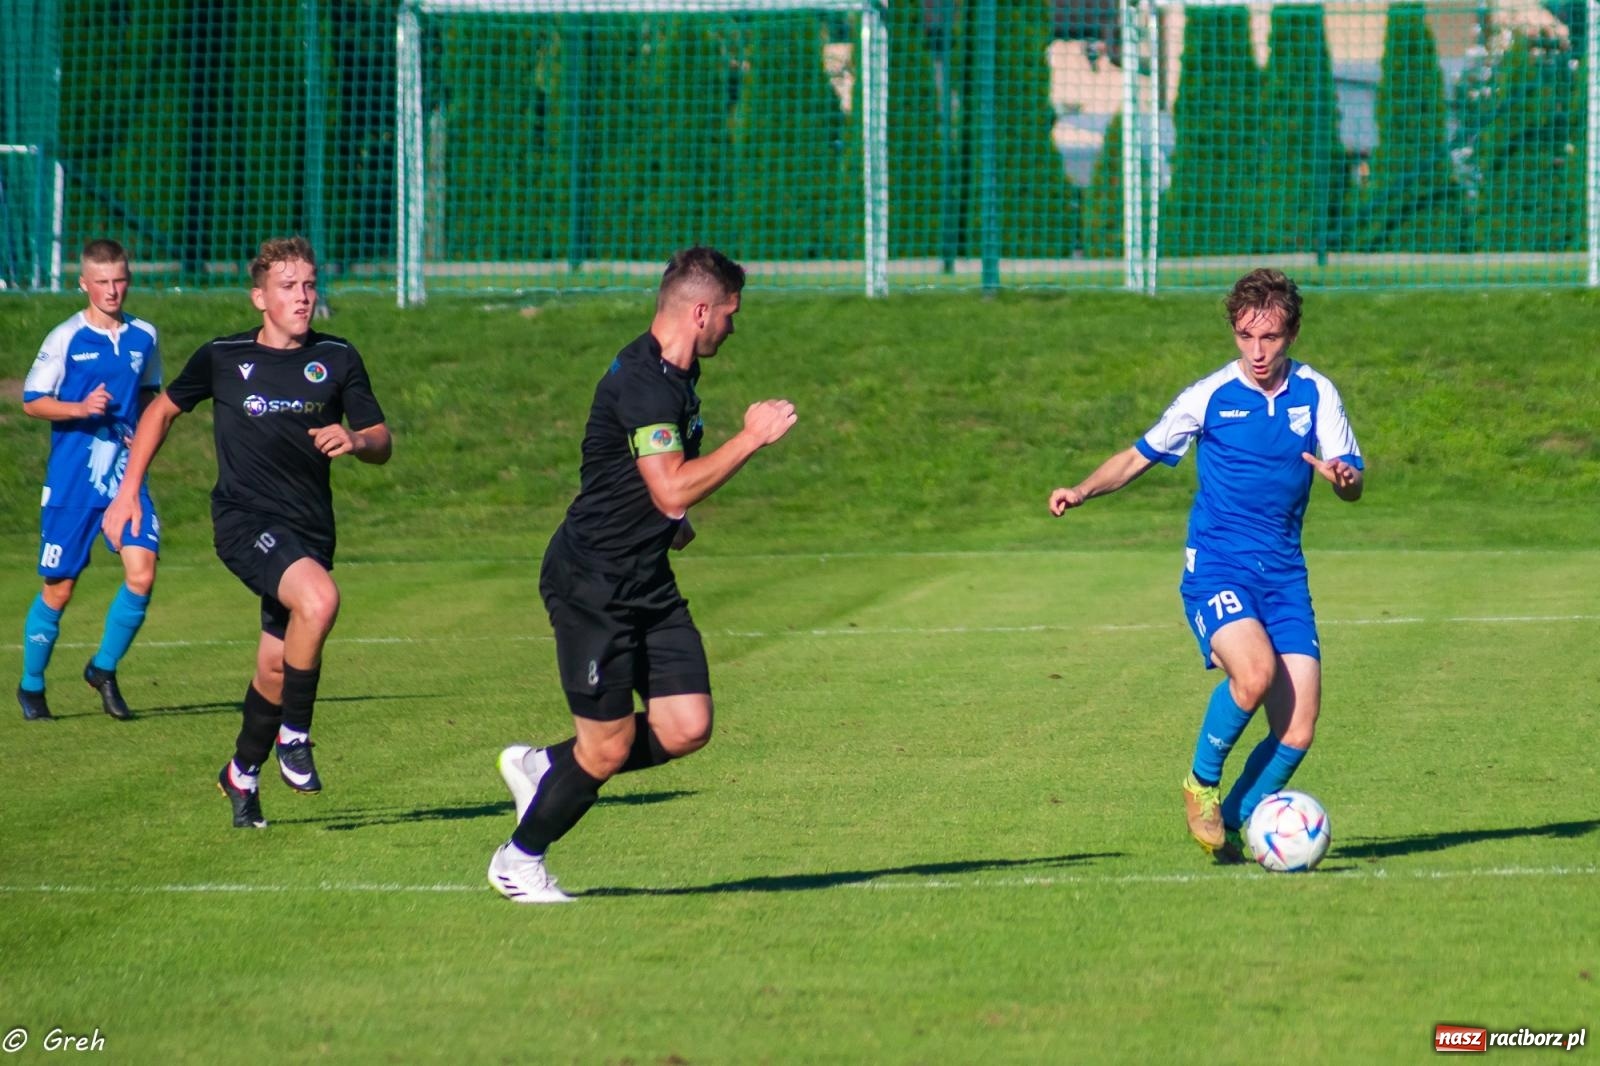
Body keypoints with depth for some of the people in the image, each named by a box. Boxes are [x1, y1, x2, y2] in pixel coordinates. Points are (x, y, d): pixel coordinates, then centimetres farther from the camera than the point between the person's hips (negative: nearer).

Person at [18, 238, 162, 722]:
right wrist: (81, 409, -20)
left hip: (125, 475, 3)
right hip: (71, 479, -3)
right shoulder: (66, 339, -6)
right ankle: (31, 686, 21)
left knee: (142, 574, -13)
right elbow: (32, 401, -4)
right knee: (58, 589, 2)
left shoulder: (144, 337, 6)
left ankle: (104, 670, 9)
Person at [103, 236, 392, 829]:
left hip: (310, 528, 3)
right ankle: (293, 735, -13)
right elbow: (163, 410, 18)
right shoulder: (223, 358, 3)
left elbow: (381, 443, 6)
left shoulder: (338, 359, 6)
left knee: (277, 664, 7)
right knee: (319, 599, -30)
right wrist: (128, 490, 14)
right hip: (244, 519, -3)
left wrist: (355, 439, -18)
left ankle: (243, 773, 32)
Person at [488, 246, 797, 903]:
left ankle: (543, 768, 19)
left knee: (686, 729, -1)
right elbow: (674, 490, -29)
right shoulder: (640, 381, -20)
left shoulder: (675, 376, 12)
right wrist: (754, 437, -23)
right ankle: (519, 859, 17)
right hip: (592, 584, -9)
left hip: (647, 579, 9)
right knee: (610, 744, -5)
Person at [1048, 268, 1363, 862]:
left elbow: (1353, 482, 0)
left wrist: (1341, 476, -24)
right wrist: (1083, 491, -6)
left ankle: (1232, 822, 17)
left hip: (1284, 573, 3)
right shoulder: (1209, 396, -2)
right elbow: (1140, 456, 10)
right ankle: (1202, 781, -6)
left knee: (1297, 733, -6)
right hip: (1217, 564, -3)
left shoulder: (1316, 394, 3)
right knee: (1255, 671, -31)